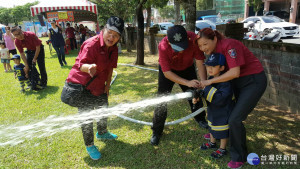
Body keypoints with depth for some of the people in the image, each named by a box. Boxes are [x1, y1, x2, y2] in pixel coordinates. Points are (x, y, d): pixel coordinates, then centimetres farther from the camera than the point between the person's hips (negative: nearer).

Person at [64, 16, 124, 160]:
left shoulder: (113, 48, -1)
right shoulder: (91, 45, -26)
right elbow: (80, 64, -31)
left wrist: (107, 84, 7)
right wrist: (88, 67, -53)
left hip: (99, 86, 8)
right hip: (82, 86, -7)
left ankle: (102, 133, 50)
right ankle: (89, 146, 22)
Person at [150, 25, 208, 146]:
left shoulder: (193, 39, -34)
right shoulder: (163, 46, -38)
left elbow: (200, 63, -26)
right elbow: (167, 73, -32)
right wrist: (187, 82, -41)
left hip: (187, 68, 3)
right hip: (168, 70, -2)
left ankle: (200, 119, 39)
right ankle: (156, 132, 7)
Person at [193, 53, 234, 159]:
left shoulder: (226, 82, -29)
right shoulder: (211, 79, 0)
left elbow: (221, 98, -37)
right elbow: (206, 92, 10)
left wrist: (207, 91, -38)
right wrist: (197, 97, -7)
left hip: (223, 113, -8)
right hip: (212, 110, 9)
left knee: (222, 131, 8)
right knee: (212, 126, 25)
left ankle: (222, 149, 29)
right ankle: (212, 143, 48)